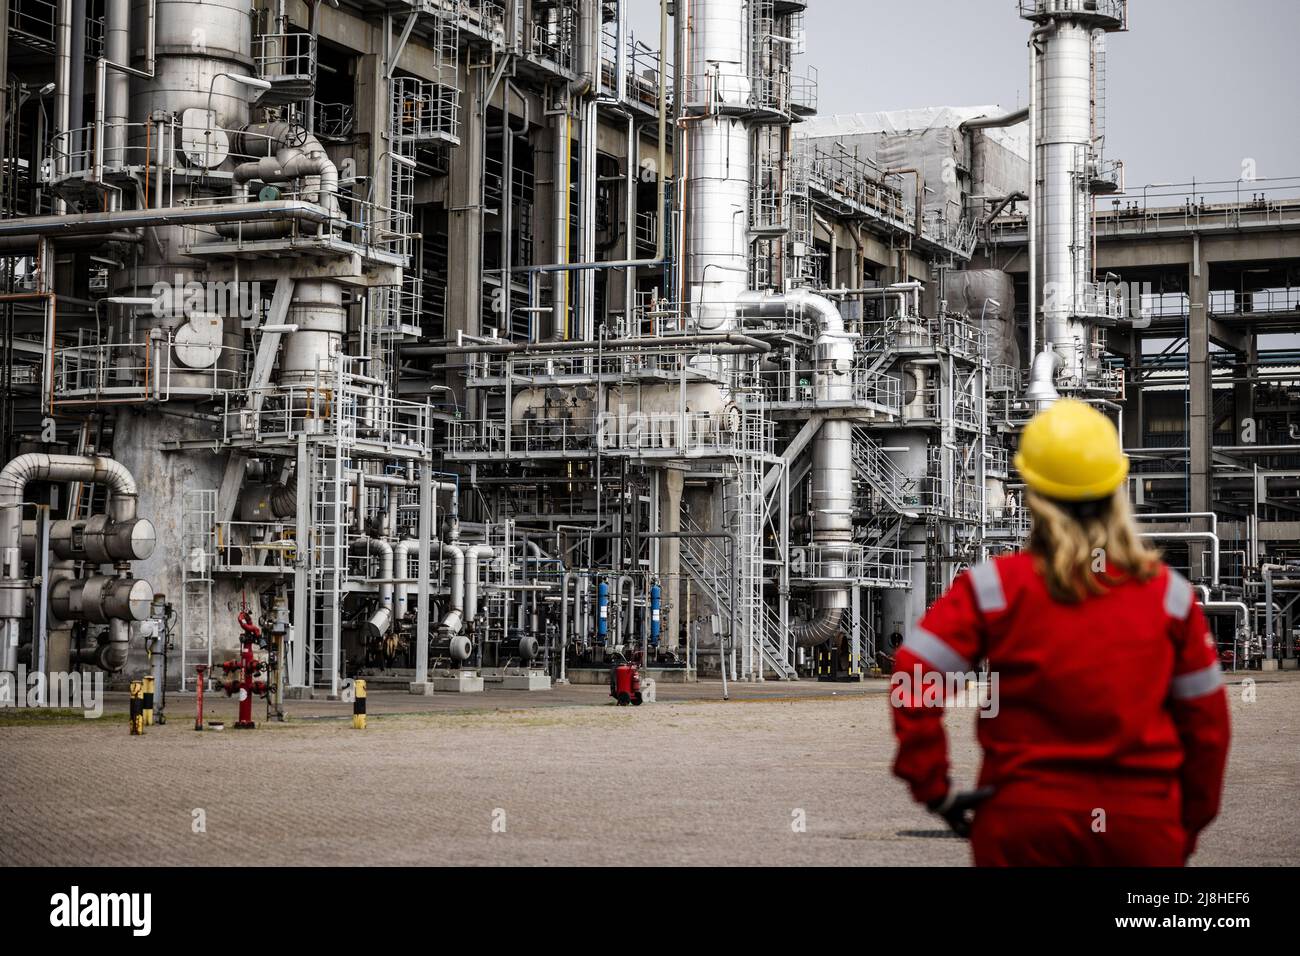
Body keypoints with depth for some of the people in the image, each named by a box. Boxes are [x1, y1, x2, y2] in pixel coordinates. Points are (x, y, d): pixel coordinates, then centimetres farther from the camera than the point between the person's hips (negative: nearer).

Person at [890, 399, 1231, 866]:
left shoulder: (996, 586, -6)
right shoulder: (1167, 591, 0)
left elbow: (914, 677, -13)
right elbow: (1207, 721, 5)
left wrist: (935, 791, -4)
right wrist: (1187, 829, 16)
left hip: (1024, 822, -1)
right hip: (1142, 827, 1)